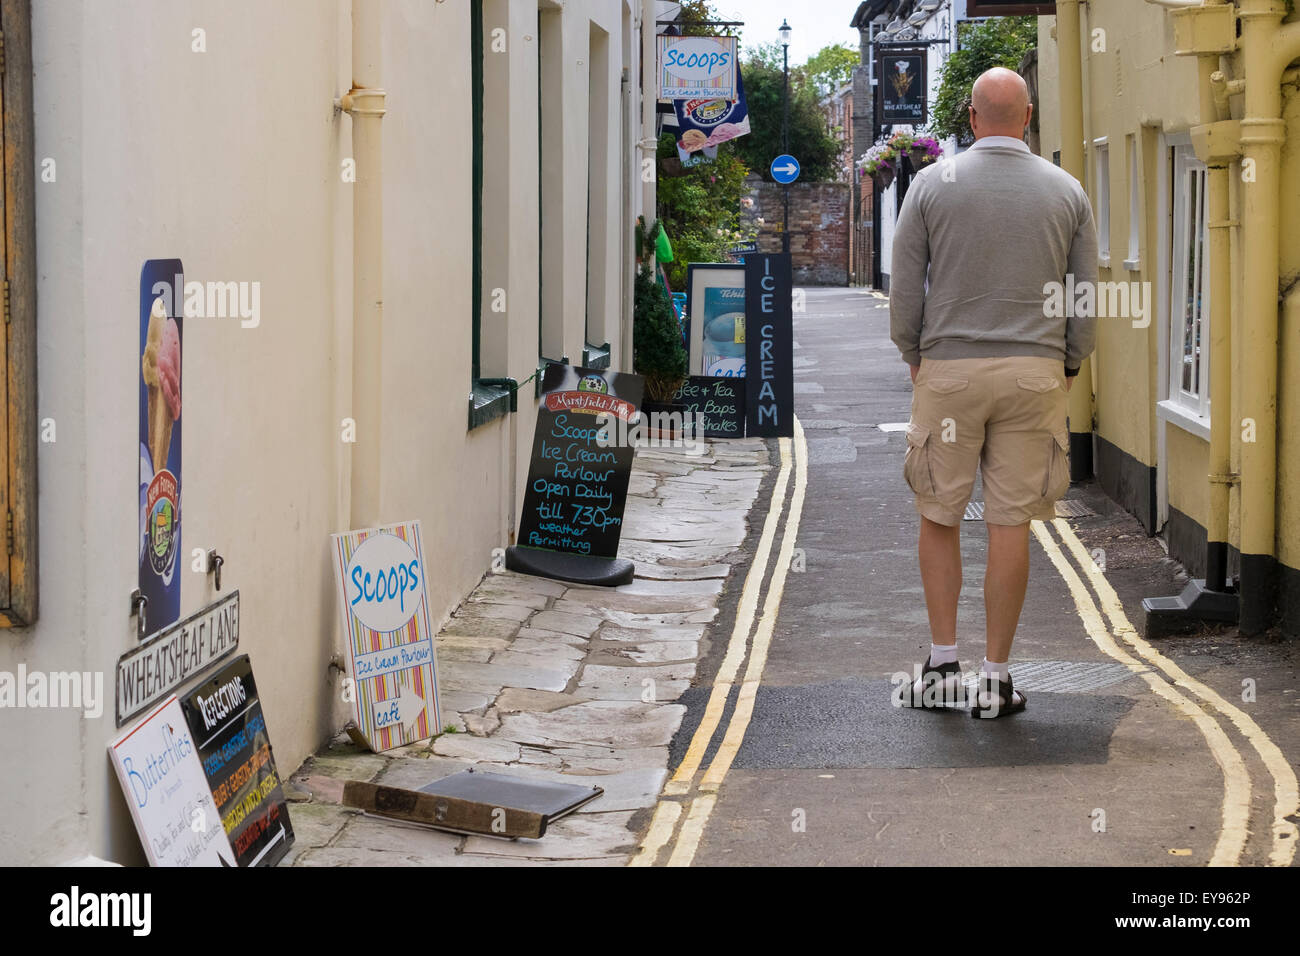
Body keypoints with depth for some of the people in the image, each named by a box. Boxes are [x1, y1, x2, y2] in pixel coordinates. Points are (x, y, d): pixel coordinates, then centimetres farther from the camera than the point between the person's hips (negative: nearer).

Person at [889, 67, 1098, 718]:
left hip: (949, 369, -1)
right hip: (1034, 370, 1)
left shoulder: (932, 184, -1)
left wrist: (914, 359, 14)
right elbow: (1085, 297, 6)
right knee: (1011, 524, 1)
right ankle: (995, 678, 4)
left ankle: (942, 665, 10)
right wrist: (1067, 367, 17)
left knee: (939, 517, 12)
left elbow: (904, 288, 1)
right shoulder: (1066, 192, 4)